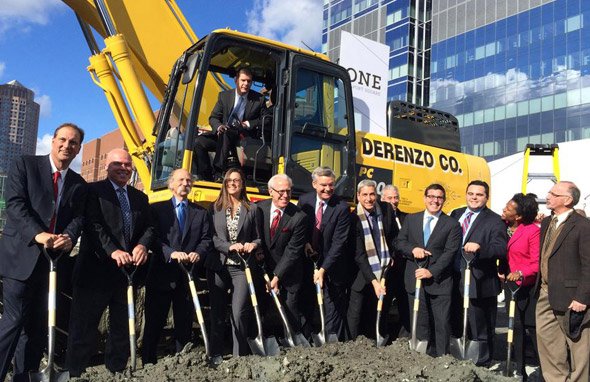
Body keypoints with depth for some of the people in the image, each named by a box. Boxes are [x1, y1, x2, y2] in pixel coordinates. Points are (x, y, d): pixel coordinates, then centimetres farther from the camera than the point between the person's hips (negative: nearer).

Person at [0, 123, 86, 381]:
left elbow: (78, 218, 4)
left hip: (55, 259, 5)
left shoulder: (78, 184, 14)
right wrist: (37, 234, -24)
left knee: (38, 323, 11)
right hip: (22, 256, -4)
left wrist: (69, 238, -19)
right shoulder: (24, 165, 1)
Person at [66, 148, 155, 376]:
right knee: (84, 326, 1)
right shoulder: (93, 190, -1)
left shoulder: (140, 197, 16)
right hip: (96, 269, -6)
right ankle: (75, 373, 11)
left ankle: (117, 371, 26)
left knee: (122, 327, 14)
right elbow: (93, 225, -14)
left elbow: (149, 227, 10)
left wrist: (143, 245, -12)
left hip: (128, 270, 6)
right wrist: (113, 251, -26)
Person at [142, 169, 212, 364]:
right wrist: (171, 252, -20)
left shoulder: (201, 212, 15)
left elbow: (207, 239, 6)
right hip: (161, 274, -2)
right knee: (154, 324, 2)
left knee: (185, 324, 9)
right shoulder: (157, 208, 6)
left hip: (188, 276, 3)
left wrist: (198, 253, -14)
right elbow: (152, 237, -6)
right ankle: (148, 365, 11)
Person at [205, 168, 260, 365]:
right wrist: (230, 246, -15)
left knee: (239, 313, -9)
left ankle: (239, 356, 2)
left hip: (241, 267, -1)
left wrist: (253, 244, -12)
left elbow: (258, 238, 10)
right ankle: (216, 355, 20)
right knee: (217, 313, 9)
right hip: (218, 266, 1)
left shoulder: (251, 209, 7)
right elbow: (211, 236, -1)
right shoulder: (215, 207, 7)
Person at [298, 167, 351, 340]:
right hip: (308, 262, 4)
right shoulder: (304, 200, -1)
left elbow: (338, 243, -16)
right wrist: (305, 242, -8)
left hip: (331, 266, -4)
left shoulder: (342, 208, -14)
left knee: (333, 307, 2)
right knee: (306, 305, 12)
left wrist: (323, 269, -21)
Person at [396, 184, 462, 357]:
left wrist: (432, 271, -16)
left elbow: (450, 252, -7)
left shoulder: (452, 224, 2)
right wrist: (413, 249, -12)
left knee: (441, 324, 0)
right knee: (419, 323, 9)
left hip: (439, 281, -2)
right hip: (415, 279, 2)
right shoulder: (411, 219, 11)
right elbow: (399, 242, 9)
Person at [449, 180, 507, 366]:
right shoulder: (456, 214, 10)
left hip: (479, 283, -6)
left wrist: (479, 247, -36)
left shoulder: (494, 221, -8)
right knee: (457, 325, 19)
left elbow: (501, 249, -20)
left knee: (481, 328, 5)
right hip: (455, 280, 6)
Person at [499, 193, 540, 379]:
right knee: (516, 329, 11)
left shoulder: (533, 231, -13)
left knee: (534, 328, -1)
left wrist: (521, 273, -28)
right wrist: (501, 273, -2)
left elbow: (537, 263, -14)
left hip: (529, 287, -5)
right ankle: (520, 371, 22)